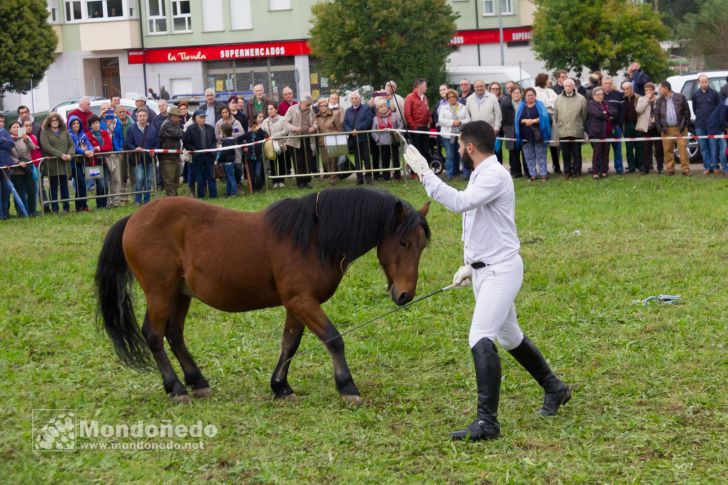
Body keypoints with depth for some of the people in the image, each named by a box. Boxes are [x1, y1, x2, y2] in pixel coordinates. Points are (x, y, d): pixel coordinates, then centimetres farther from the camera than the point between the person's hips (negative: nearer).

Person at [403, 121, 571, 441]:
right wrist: (470, 265, 19)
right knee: (509, 337, 21)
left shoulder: (495, 175, -18)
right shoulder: (481, 175, 13)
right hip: (484, 269, 10)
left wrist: (425, 174, -30)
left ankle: (487, 421, -21)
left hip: (501, 270, -10)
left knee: (481, 339, -19)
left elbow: (459, 203, -33)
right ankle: (554, 390, 39)